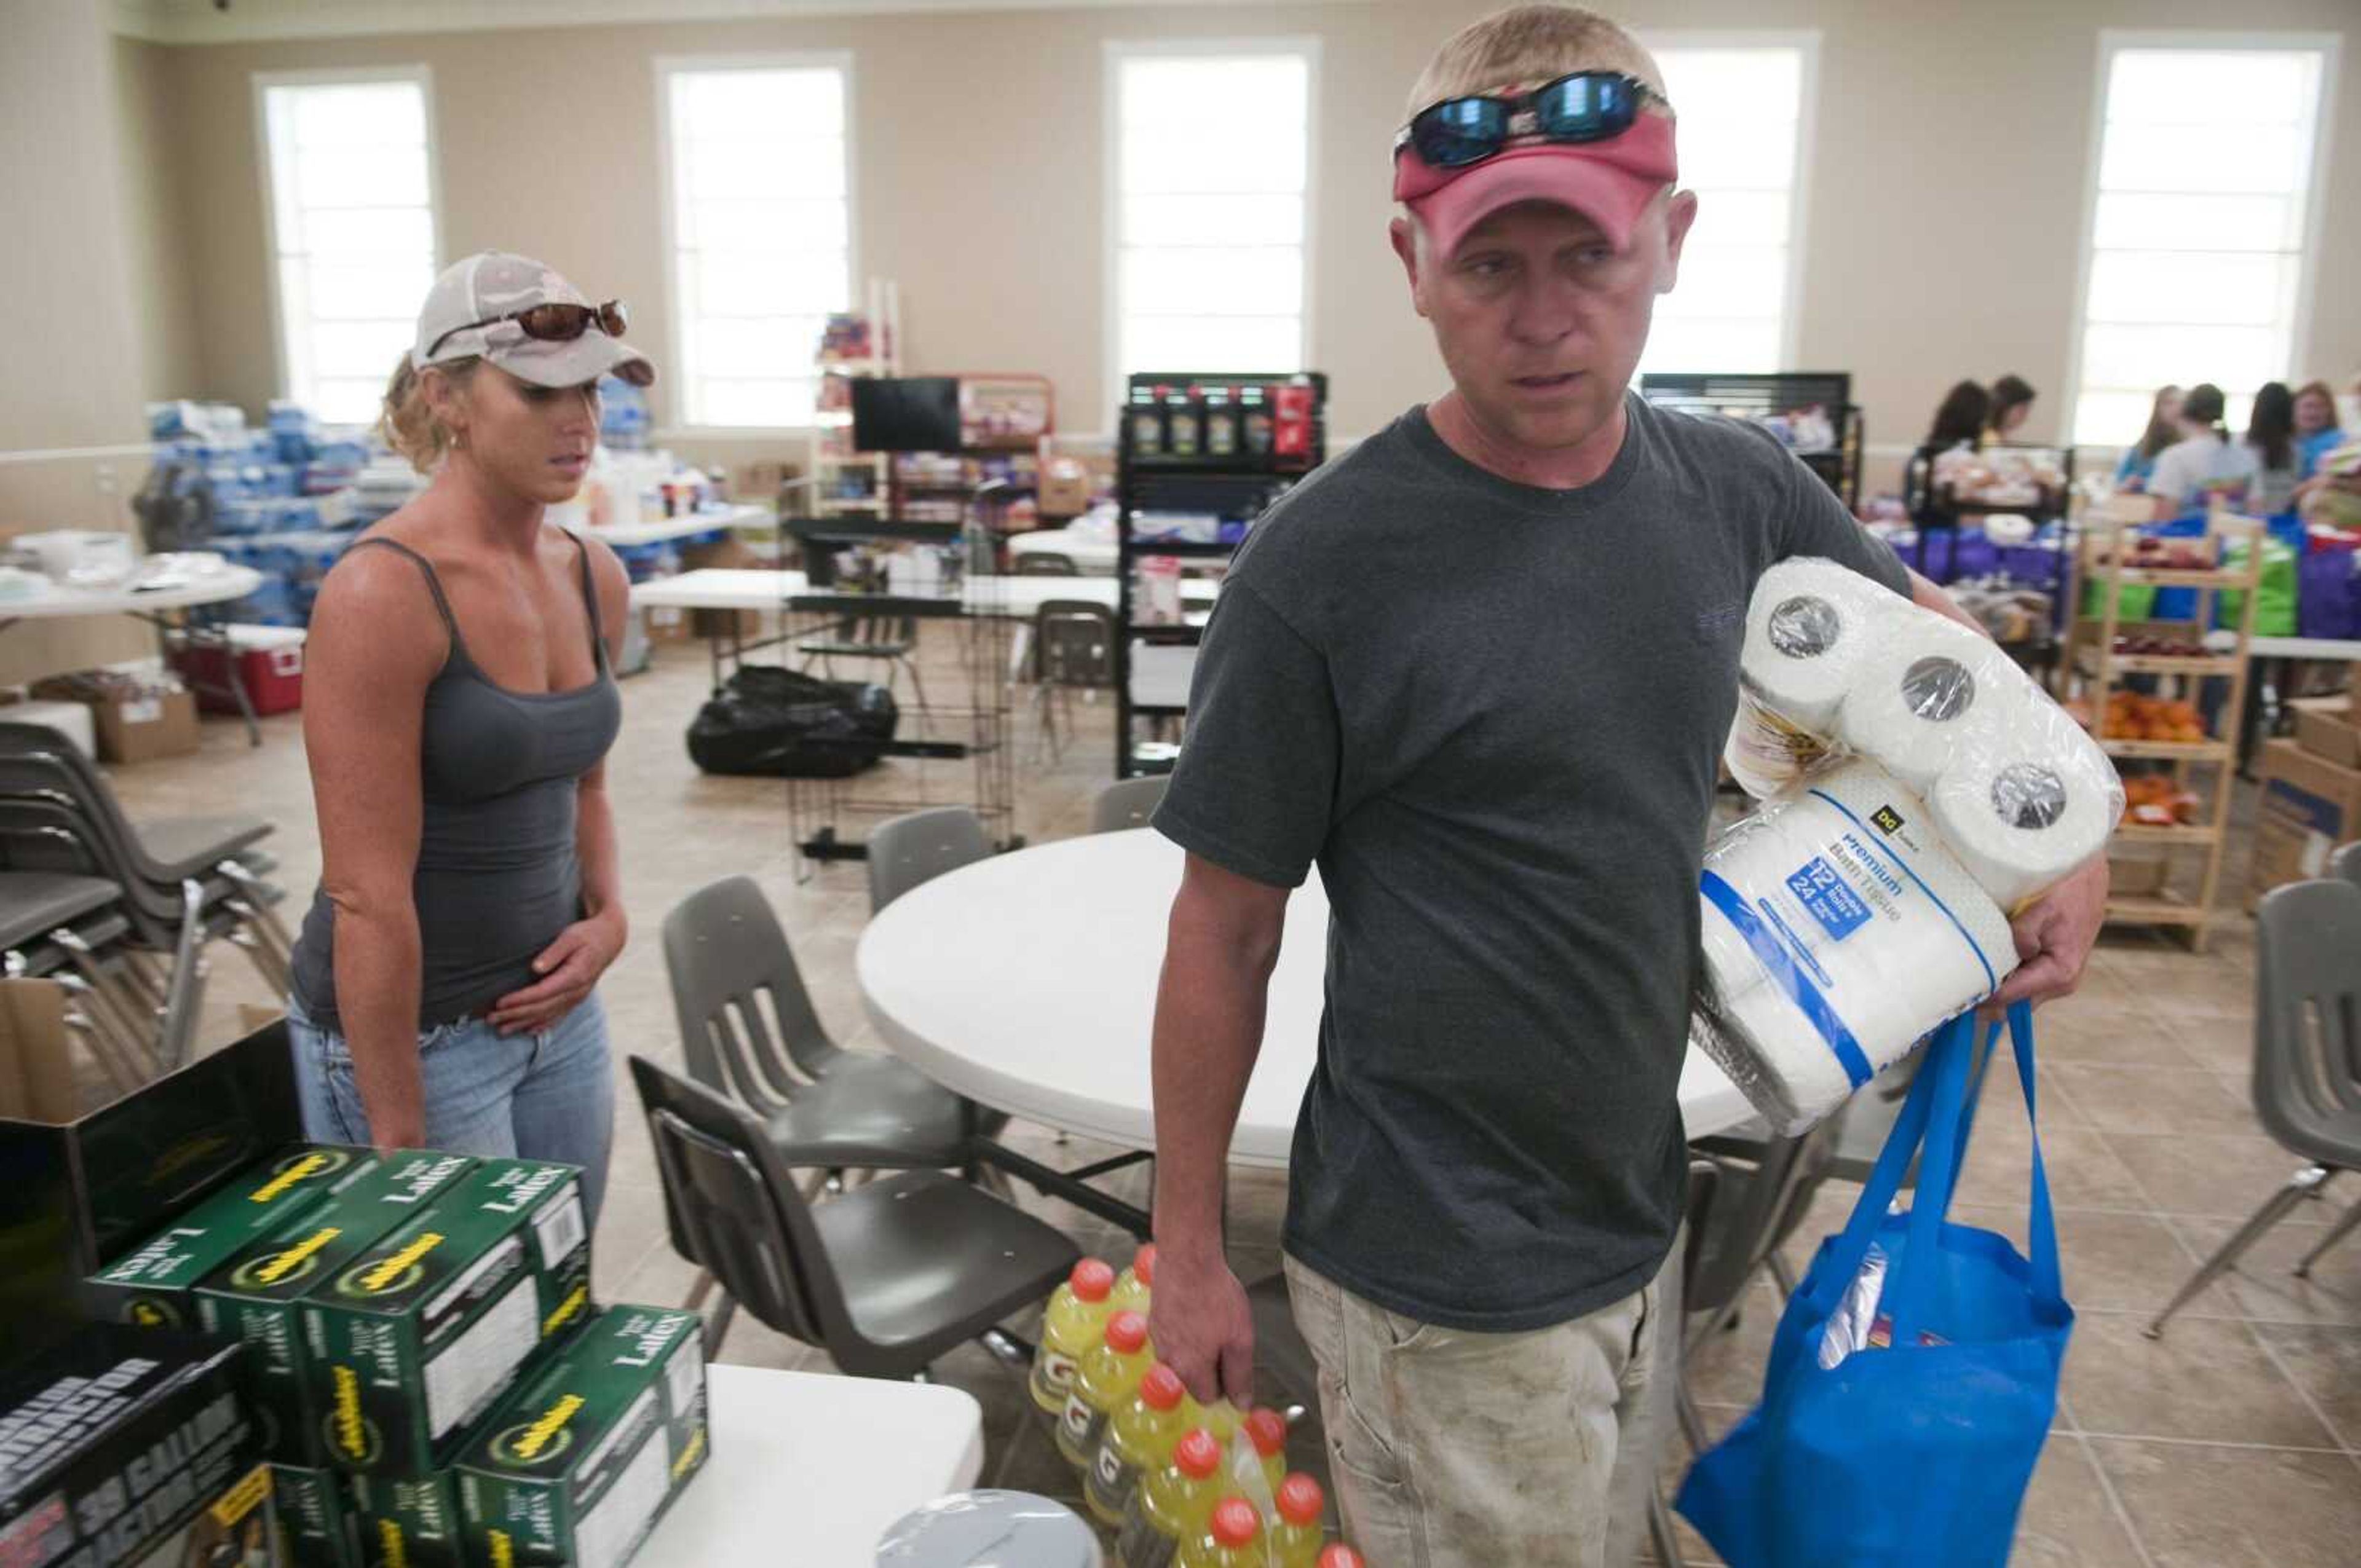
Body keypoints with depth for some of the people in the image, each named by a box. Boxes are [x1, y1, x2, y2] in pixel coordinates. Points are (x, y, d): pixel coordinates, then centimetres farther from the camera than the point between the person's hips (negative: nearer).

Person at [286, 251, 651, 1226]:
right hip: (411, 1032, -7)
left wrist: (607, 916, -1)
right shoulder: (381, 594, -21)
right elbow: (368, 897, -20)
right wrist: (399, 1140, -17)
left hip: (556, 1010, 7)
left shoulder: (594, 578, 1)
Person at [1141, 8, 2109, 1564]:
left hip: (1642, 1214, 6)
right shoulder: (1324, 568, -20)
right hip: (1444, 1278, -5)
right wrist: (1188, 1243, -6)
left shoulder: (1736, 487, -4)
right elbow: (1225, 938, -12)